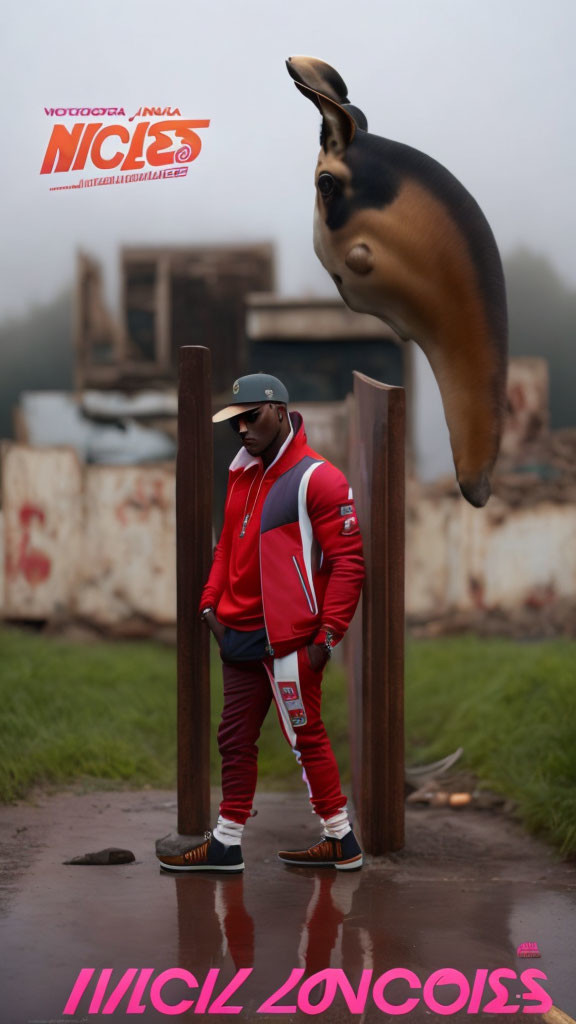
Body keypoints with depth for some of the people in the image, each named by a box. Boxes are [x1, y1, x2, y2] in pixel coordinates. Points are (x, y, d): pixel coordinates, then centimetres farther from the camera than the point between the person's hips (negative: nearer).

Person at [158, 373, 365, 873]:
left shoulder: (318, 479, -12)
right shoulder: (243, 475, 14)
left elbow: (348, 561, -14)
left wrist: (327, 636, -17)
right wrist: (212, 602, 8)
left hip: (288, 640, -8)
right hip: (239, 637, 8)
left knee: (307, 736, -1)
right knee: (236, 739, 12)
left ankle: (342, 841, 11)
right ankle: (226, 844, 20)